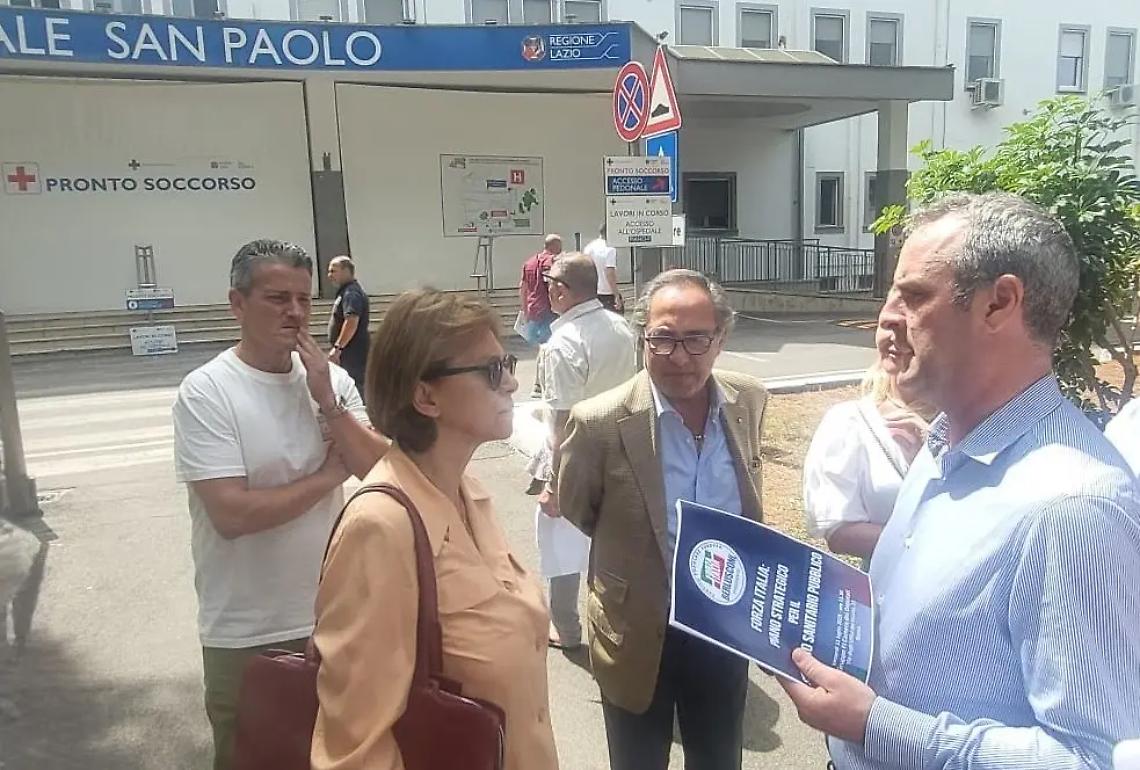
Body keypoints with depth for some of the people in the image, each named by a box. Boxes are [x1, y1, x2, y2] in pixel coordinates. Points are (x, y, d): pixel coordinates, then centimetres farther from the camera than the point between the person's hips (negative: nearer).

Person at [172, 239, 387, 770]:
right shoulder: (205, 393, -15)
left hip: (332, 616, 5)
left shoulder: (331, 379, -1)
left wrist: (328, 401, -17)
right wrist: (328, 474, -13)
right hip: (246, 634, -4)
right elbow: (231, 514, -23)